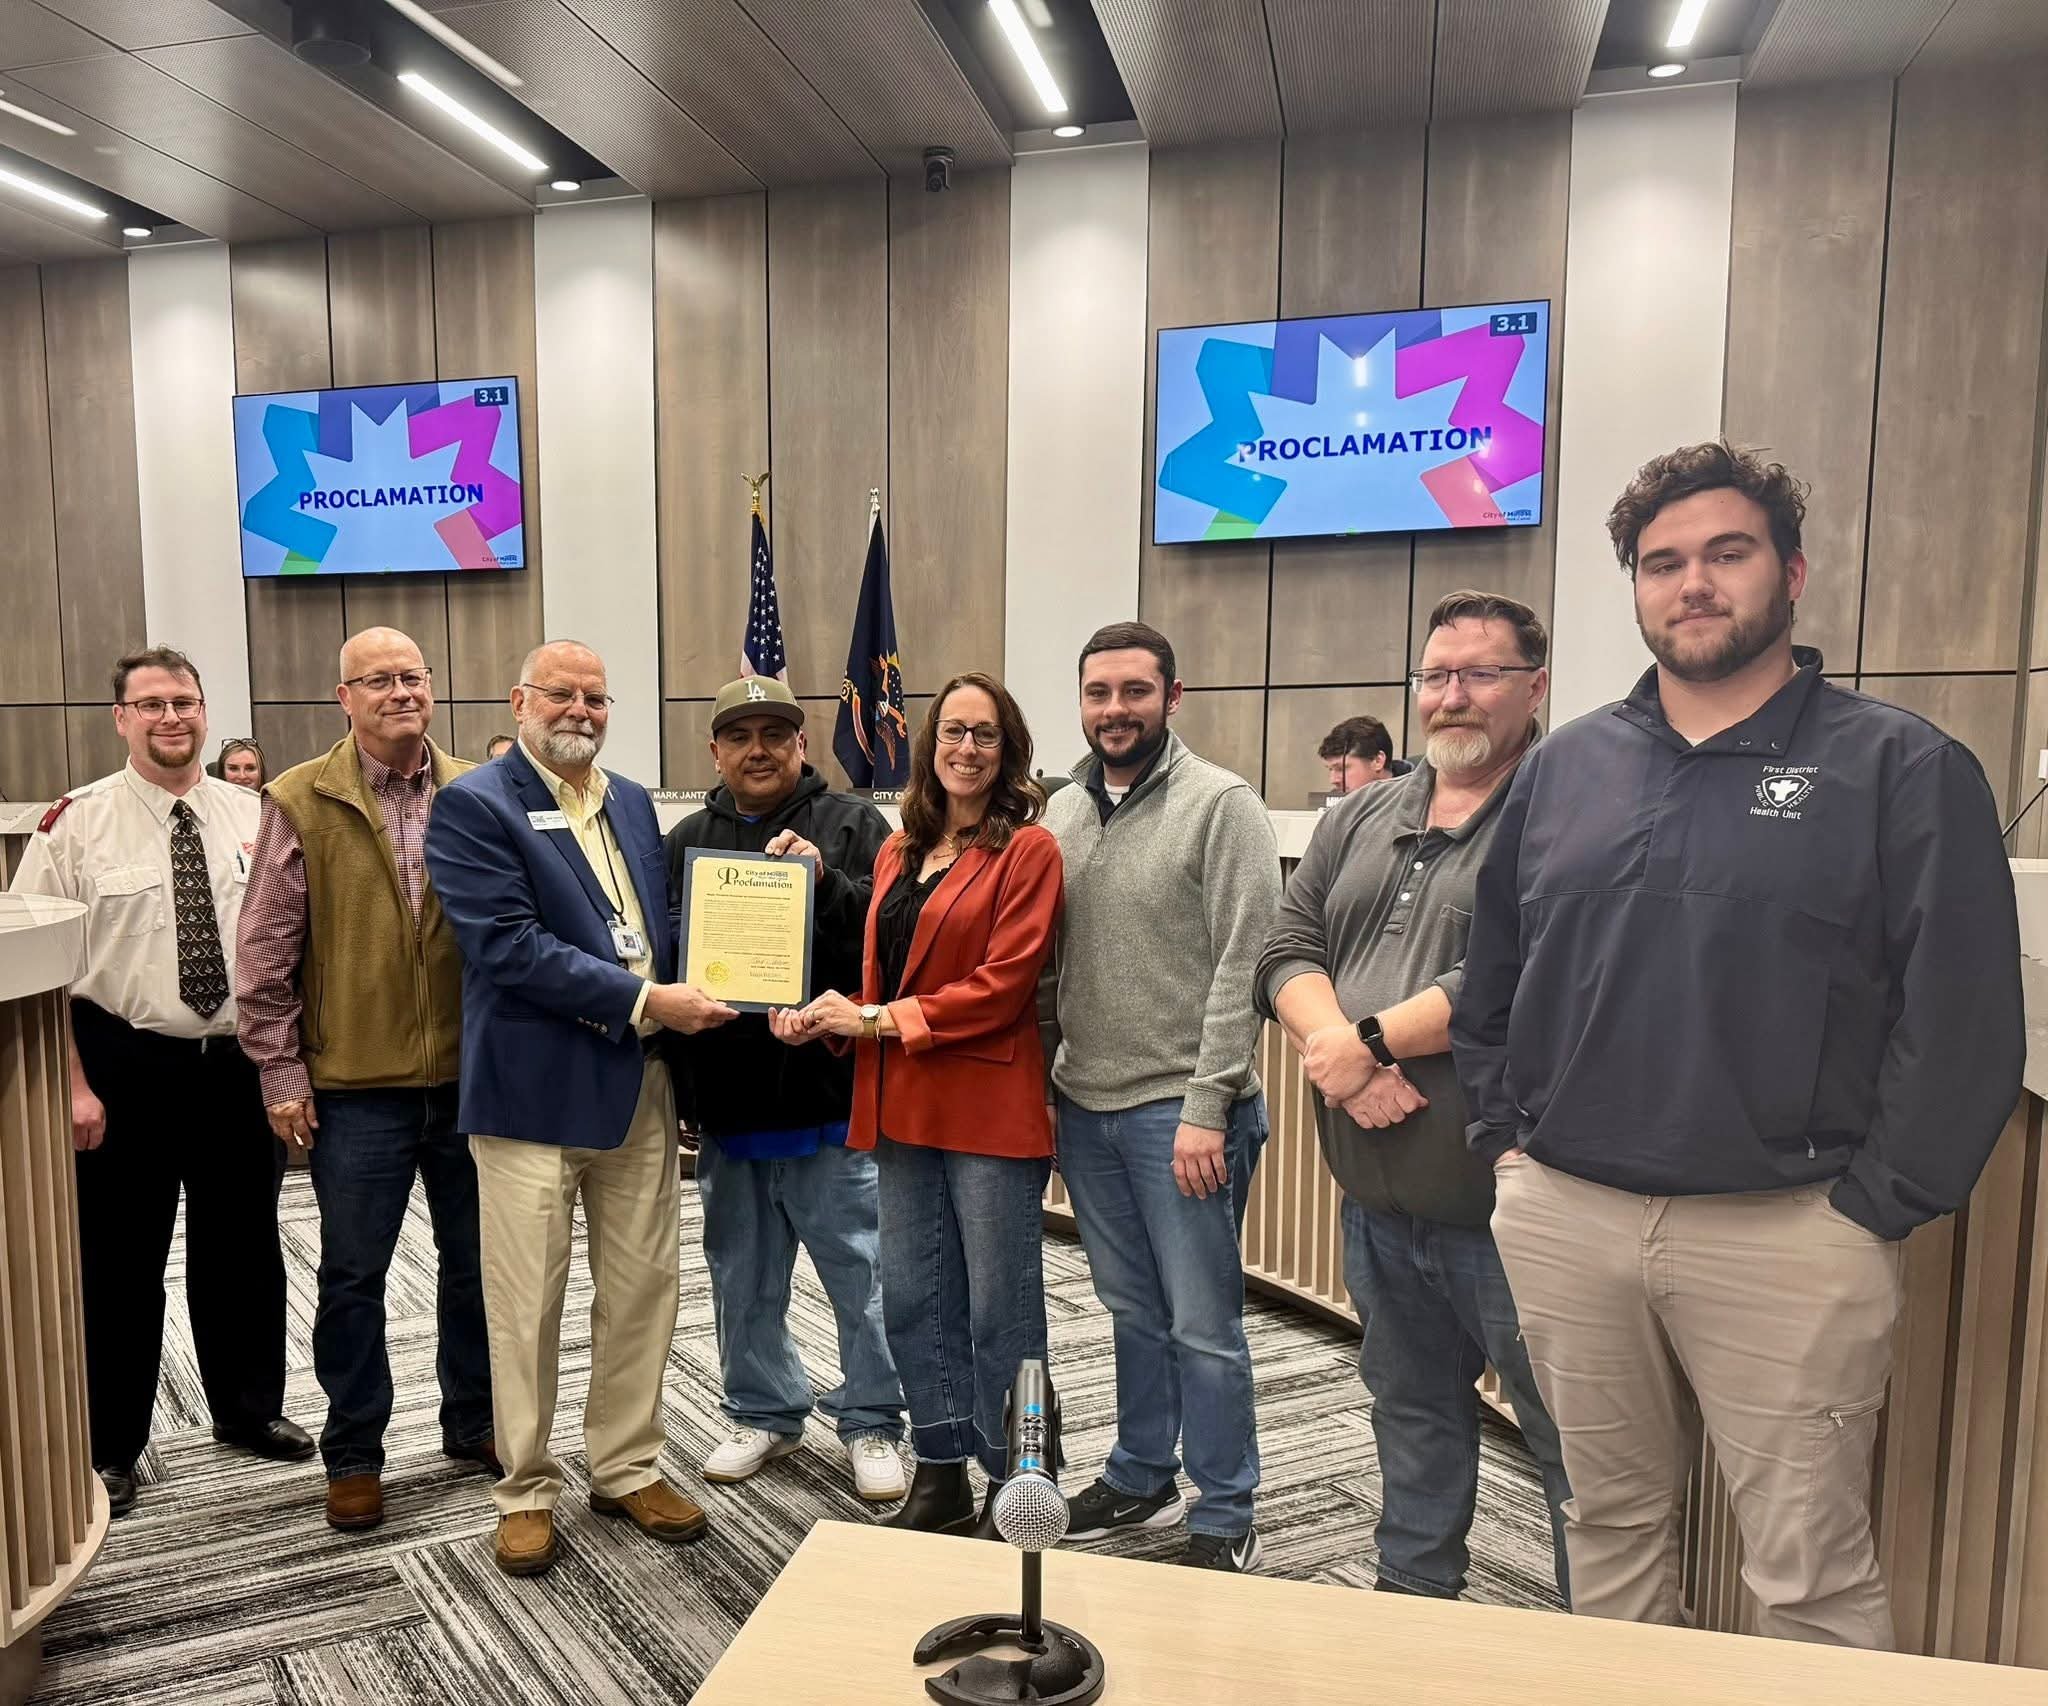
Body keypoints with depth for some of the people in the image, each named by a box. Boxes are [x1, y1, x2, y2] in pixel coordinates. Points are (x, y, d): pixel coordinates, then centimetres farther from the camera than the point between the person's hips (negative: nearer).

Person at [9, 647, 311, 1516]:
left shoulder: (255, 817, 2)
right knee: (118, 1264, 10)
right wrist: (73, 1086, -12)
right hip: (125, 1068, -3)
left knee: (245, 1249, 16)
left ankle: (248, 1408, 36)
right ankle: (108, 1445, 29)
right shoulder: (77, 822, -7)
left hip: (239, 1065, 3)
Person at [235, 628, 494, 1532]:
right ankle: (353, 1456, 28)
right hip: (355, 1086, -2)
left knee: (476, 1263, 14)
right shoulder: (301, 802, -4)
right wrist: (281, 1073, -4)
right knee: (353, 1277, 10)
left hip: (470, 1074, 2)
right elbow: (265, 952, -2)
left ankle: (474, 1424, 33)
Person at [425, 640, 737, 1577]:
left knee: (641, 1290, 14)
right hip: (534, 1087, -6)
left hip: (641, 1085, 6)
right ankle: (526, 1492, 26)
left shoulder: (632, 802, 13)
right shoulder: (473, 805, -7)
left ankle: (627, 1468, 31)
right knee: (527, 1305, 7)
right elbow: (507, 945, -17)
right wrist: (643, 1000, -19)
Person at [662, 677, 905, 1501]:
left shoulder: (853, 827, -2)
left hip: (833, 1094, -4)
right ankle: (763, 1412, 36)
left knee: (863, 1275, 6)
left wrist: (824, 880, -25)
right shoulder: (687, 840, 10)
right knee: (744, 1277, 17)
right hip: (726, 1101, 4)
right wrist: (678, 1090, 9)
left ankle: (872, 1422, 25)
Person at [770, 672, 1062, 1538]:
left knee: (998, 1303, 6)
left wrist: (876, 1019, -14)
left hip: (989, 1108, -6)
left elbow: (1002, 985, -15)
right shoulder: (899, 850, 13)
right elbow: (882, 976, 16)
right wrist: (829, 1016, -4)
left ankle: (1011, 1489, 24)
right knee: (911, 1297, 15)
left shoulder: (1027, 848, -8)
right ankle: (940, 1475, 32)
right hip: (903, 1106, 7)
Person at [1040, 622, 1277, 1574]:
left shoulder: (1222, 805, -10)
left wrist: (1206, 1107, -18)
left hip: (1180, 1110, -6)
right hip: (1084, 1104, 6)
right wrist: (1039, 1082, 8)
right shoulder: (1061, 815, 9)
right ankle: (1141, 1479, 36)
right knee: (1131, 1309, 19)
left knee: (1202, 1323, 4)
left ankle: (1225, 1521, 21)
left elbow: (1242, 967, -14)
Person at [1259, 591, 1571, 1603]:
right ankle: (1412, 1595, 41)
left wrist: (1371, 1039, -18)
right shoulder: (1358, 821, 11)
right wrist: (1343, 1056, -14)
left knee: (1568, 1438, 6)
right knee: (1410, 1407, 23)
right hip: (1379, 1197, 7)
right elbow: (1286, 953, 4)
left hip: (1504, 1204, -6)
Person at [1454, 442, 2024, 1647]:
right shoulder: (1564, 768, 9)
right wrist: (1506, 1138, 7)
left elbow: (1963, 1020, -7)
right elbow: (1492, 977, 14)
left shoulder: (1903, 768, -3)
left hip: (1787, 1238, -3)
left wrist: (1875, 1208, -9)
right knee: (1610, 1527, 19)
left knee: (1813, 1576, 8)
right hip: (1562, 1220, 4)